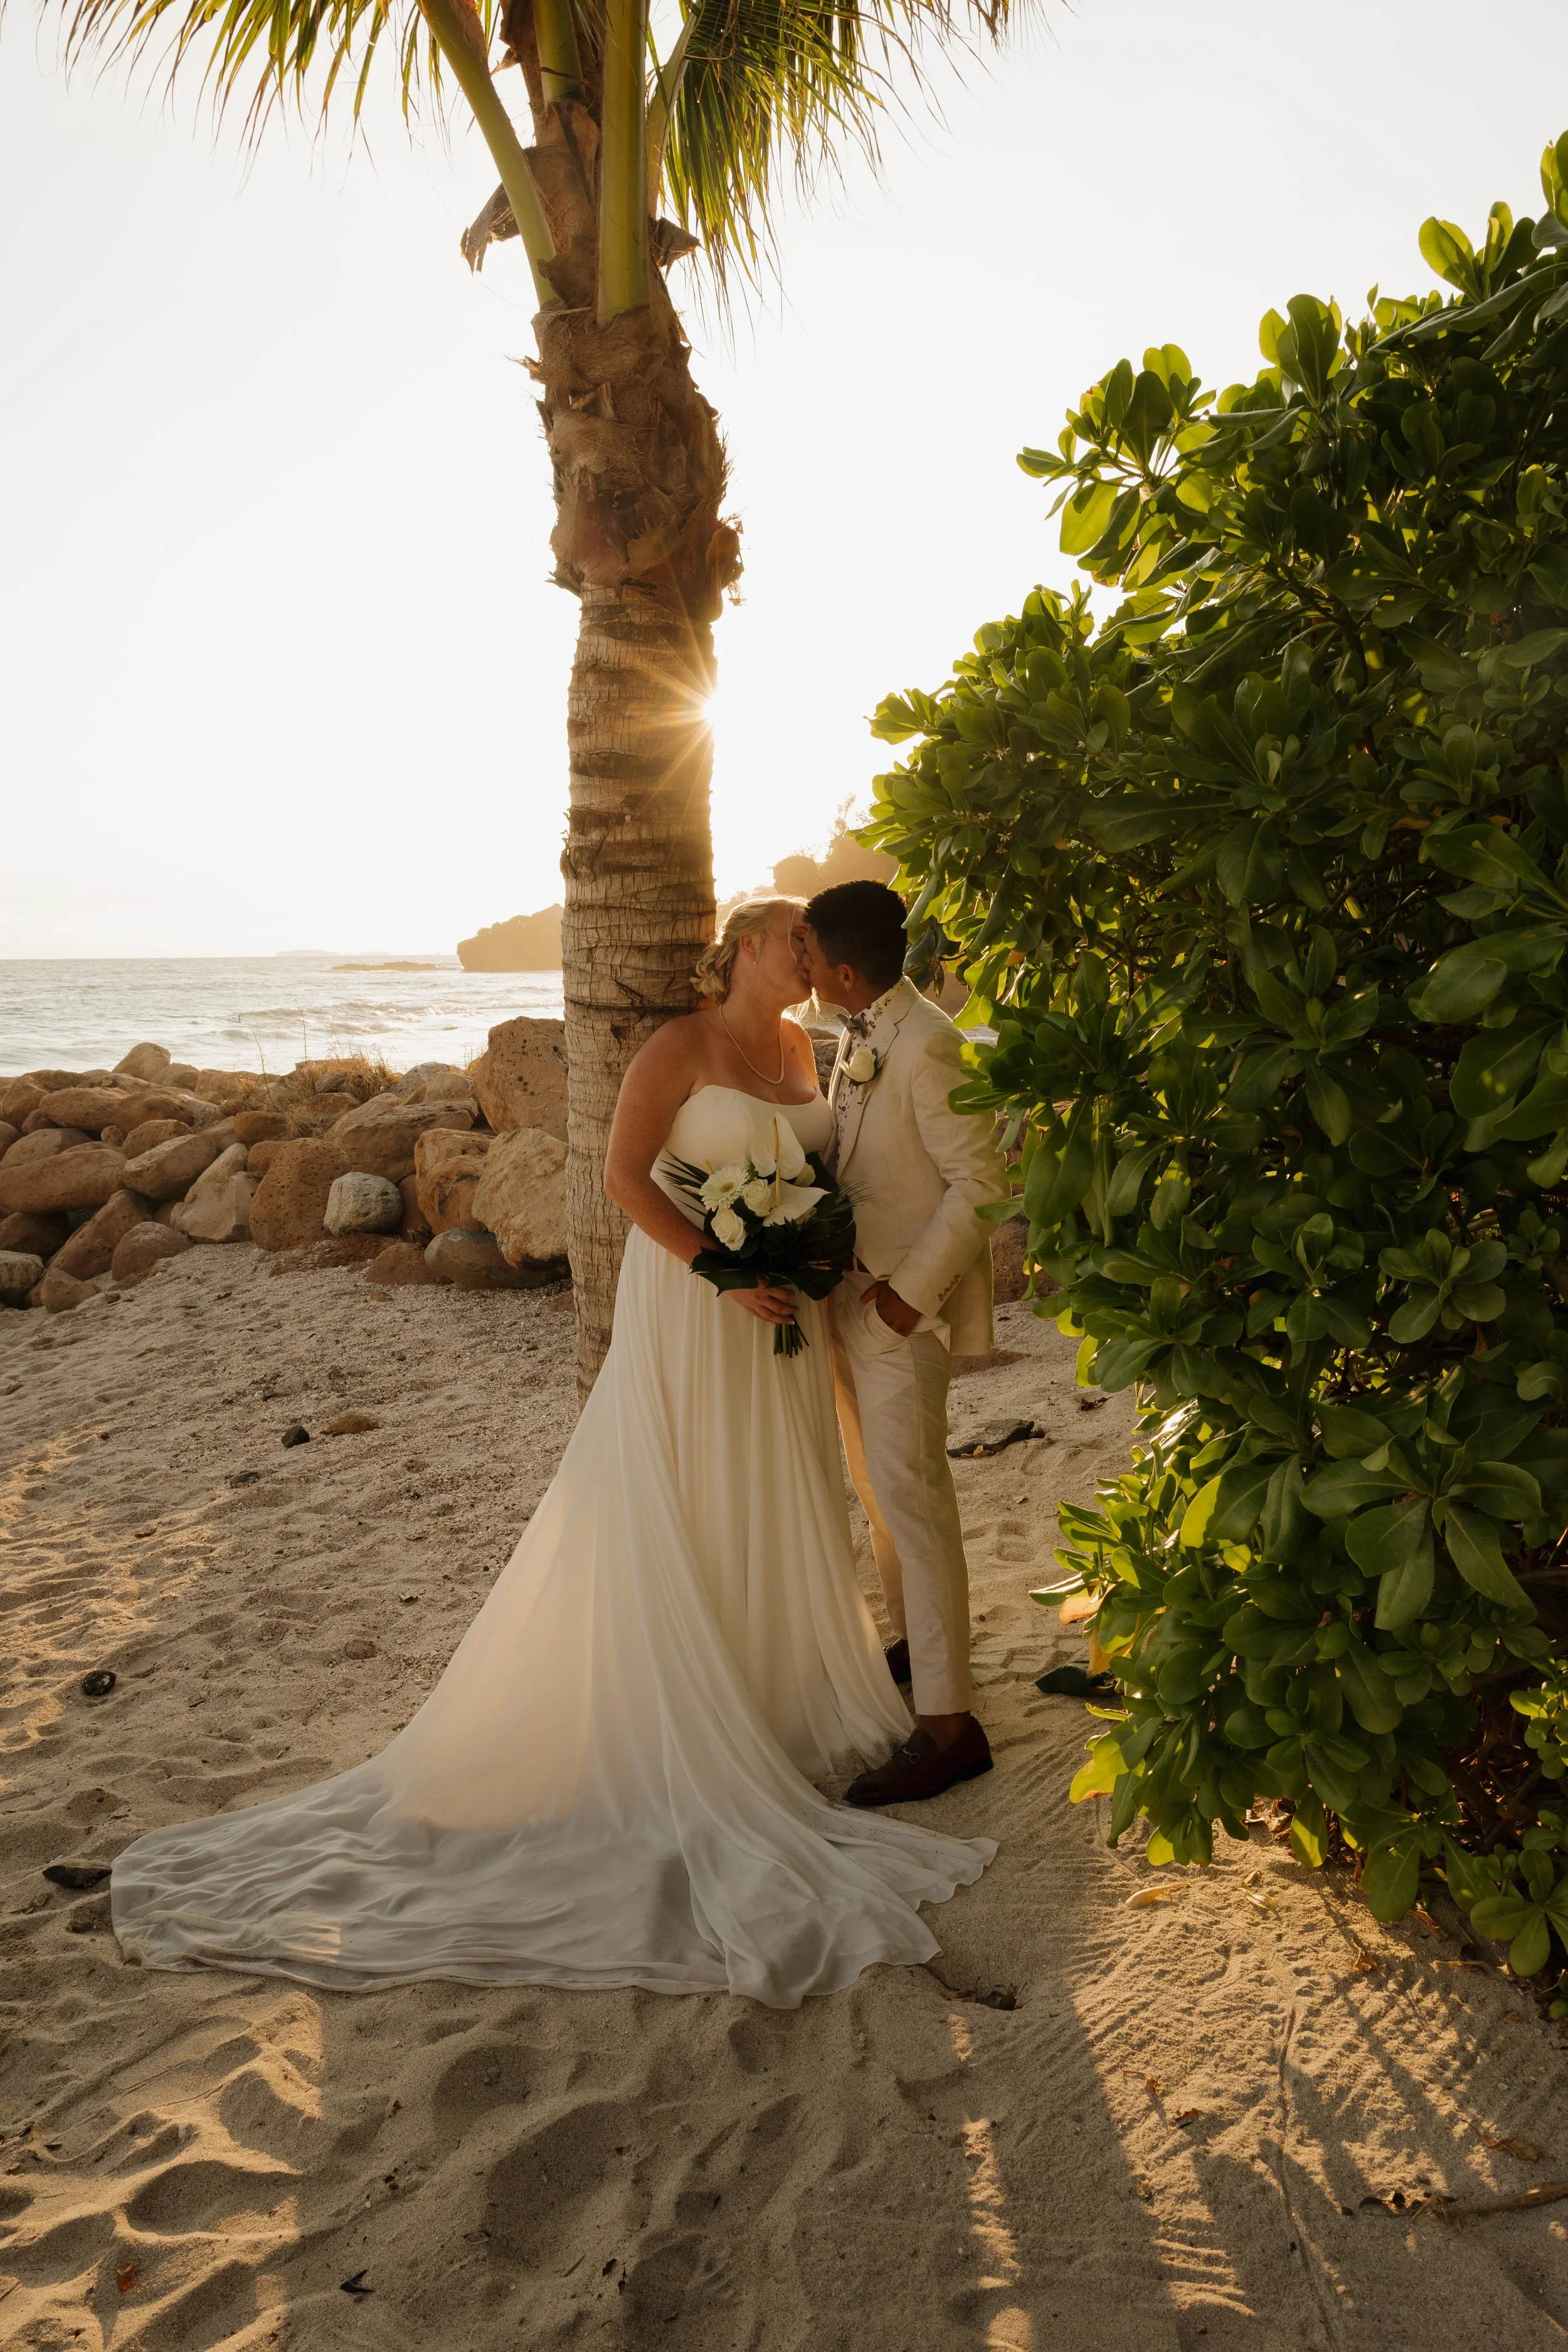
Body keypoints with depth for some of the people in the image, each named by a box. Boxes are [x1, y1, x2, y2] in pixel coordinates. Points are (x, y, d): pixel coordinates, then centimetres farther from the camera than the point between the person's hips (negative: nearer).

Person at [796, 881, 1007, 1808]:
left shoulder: (927, 1048, -21)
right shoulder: (860, 1035, 8)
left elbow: (981, 1182, -20)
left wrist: (910, 1290, -20)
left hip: (902, 1308, -9)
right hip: (850, 1292, 10)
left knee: (910, 1495, -7)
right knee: (880, 1487, 20)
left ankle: (948, 1723, 0)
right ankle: (914, 1644, 38)